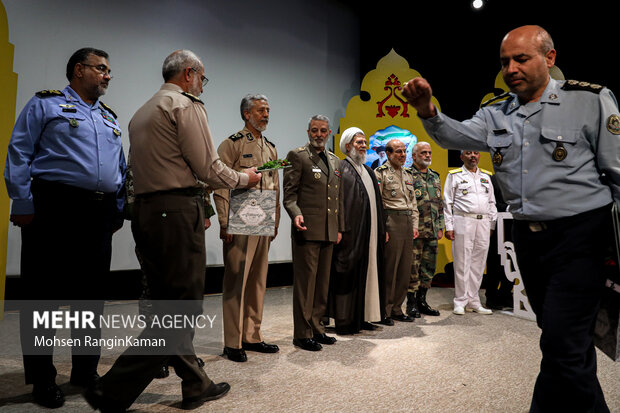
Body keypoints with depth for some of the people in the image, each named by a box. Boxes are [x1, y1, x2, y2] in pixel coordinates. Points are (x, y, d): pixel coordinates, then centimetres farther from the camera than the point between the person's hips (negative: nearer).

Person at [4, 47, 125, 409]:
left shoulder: (110, 118, 22)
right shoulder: (46, 105, 5)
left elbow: (121, 168, 21)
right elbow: (19, 155, -2)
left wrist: (118, 211, 13)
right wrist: (23, 205, -10)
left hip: (100, 215, 6)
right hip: (54, 212, -5)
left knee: (91, 294, 10)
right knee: (45, 295, 1)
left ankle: (86, 371, 23)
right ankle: (43, 380, 15)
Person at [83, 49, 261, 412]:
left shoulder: (143, 111, 23)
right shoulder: (186, 104, -5)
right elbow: (208, 168, -11)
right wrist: (244, 178, 6)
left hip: (145, 211, 10)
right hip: (177, 213, -10)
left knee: (168, 305, 12)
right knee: (183, 307, -4)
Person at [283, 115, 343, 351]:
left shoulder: (334, 161, 19)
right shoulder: (297, 156, -2)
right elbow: (289, 193, -7)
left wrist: (339, 227, 17)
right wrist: (296, 214, -25)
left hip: (328, 232, 7)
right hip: (307, 229, -7)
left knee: (322, 281, 12)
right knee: (305, 281, -2)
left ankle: (316, 327, 24)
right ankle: (302, 334, 8)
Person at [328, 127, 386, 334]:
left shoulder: (368, 171, 19)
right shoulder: (341, 169, -7)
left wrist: (382, 229, 17)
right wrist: (342, 230, -23)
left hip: (370, 233, 8)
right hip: (351, 233, -8)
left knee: (367, 273, 11)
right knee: (349, 275, -2)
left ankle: (362, 317, 22)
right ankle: (344, 321, 7)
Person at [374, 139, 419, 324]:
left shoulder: (408, 174, 19)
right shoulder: (381, 172, -4)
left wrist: (414, 225, 13)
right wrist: (381, 229, -15)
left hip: (407, 223, 7)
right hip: (391, 221, -7)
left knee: (405, 268, 9)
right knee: (389, 268, -5)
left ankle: (396, 308, 19)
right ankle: (384, 311, 6)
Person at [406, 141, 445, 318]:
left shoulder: (435, 177, 17)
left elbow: (440, 204, 19)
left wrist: (440, 227, 13)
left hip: (432, 231, 7)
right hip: (415, 230, -6)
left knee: (429, 267, 11)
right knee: (413, 267, -2)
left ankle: (422, 300, 23)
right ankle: (411, 303, 10)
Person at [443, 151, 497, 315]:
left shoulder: (486, 176, 18)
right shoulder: (454, 175, 5)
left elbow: (492, 202, 20)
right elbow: (448, 203, 1)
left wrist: (492, 225, 13)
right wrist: (448, 226, -6)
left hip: (484, 223, 4)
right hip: (463, 222, -4)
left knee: (478, 263, 7)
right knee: (462, 263, -2)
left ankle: (473, 300, 17)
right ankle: (460, 301, 7)